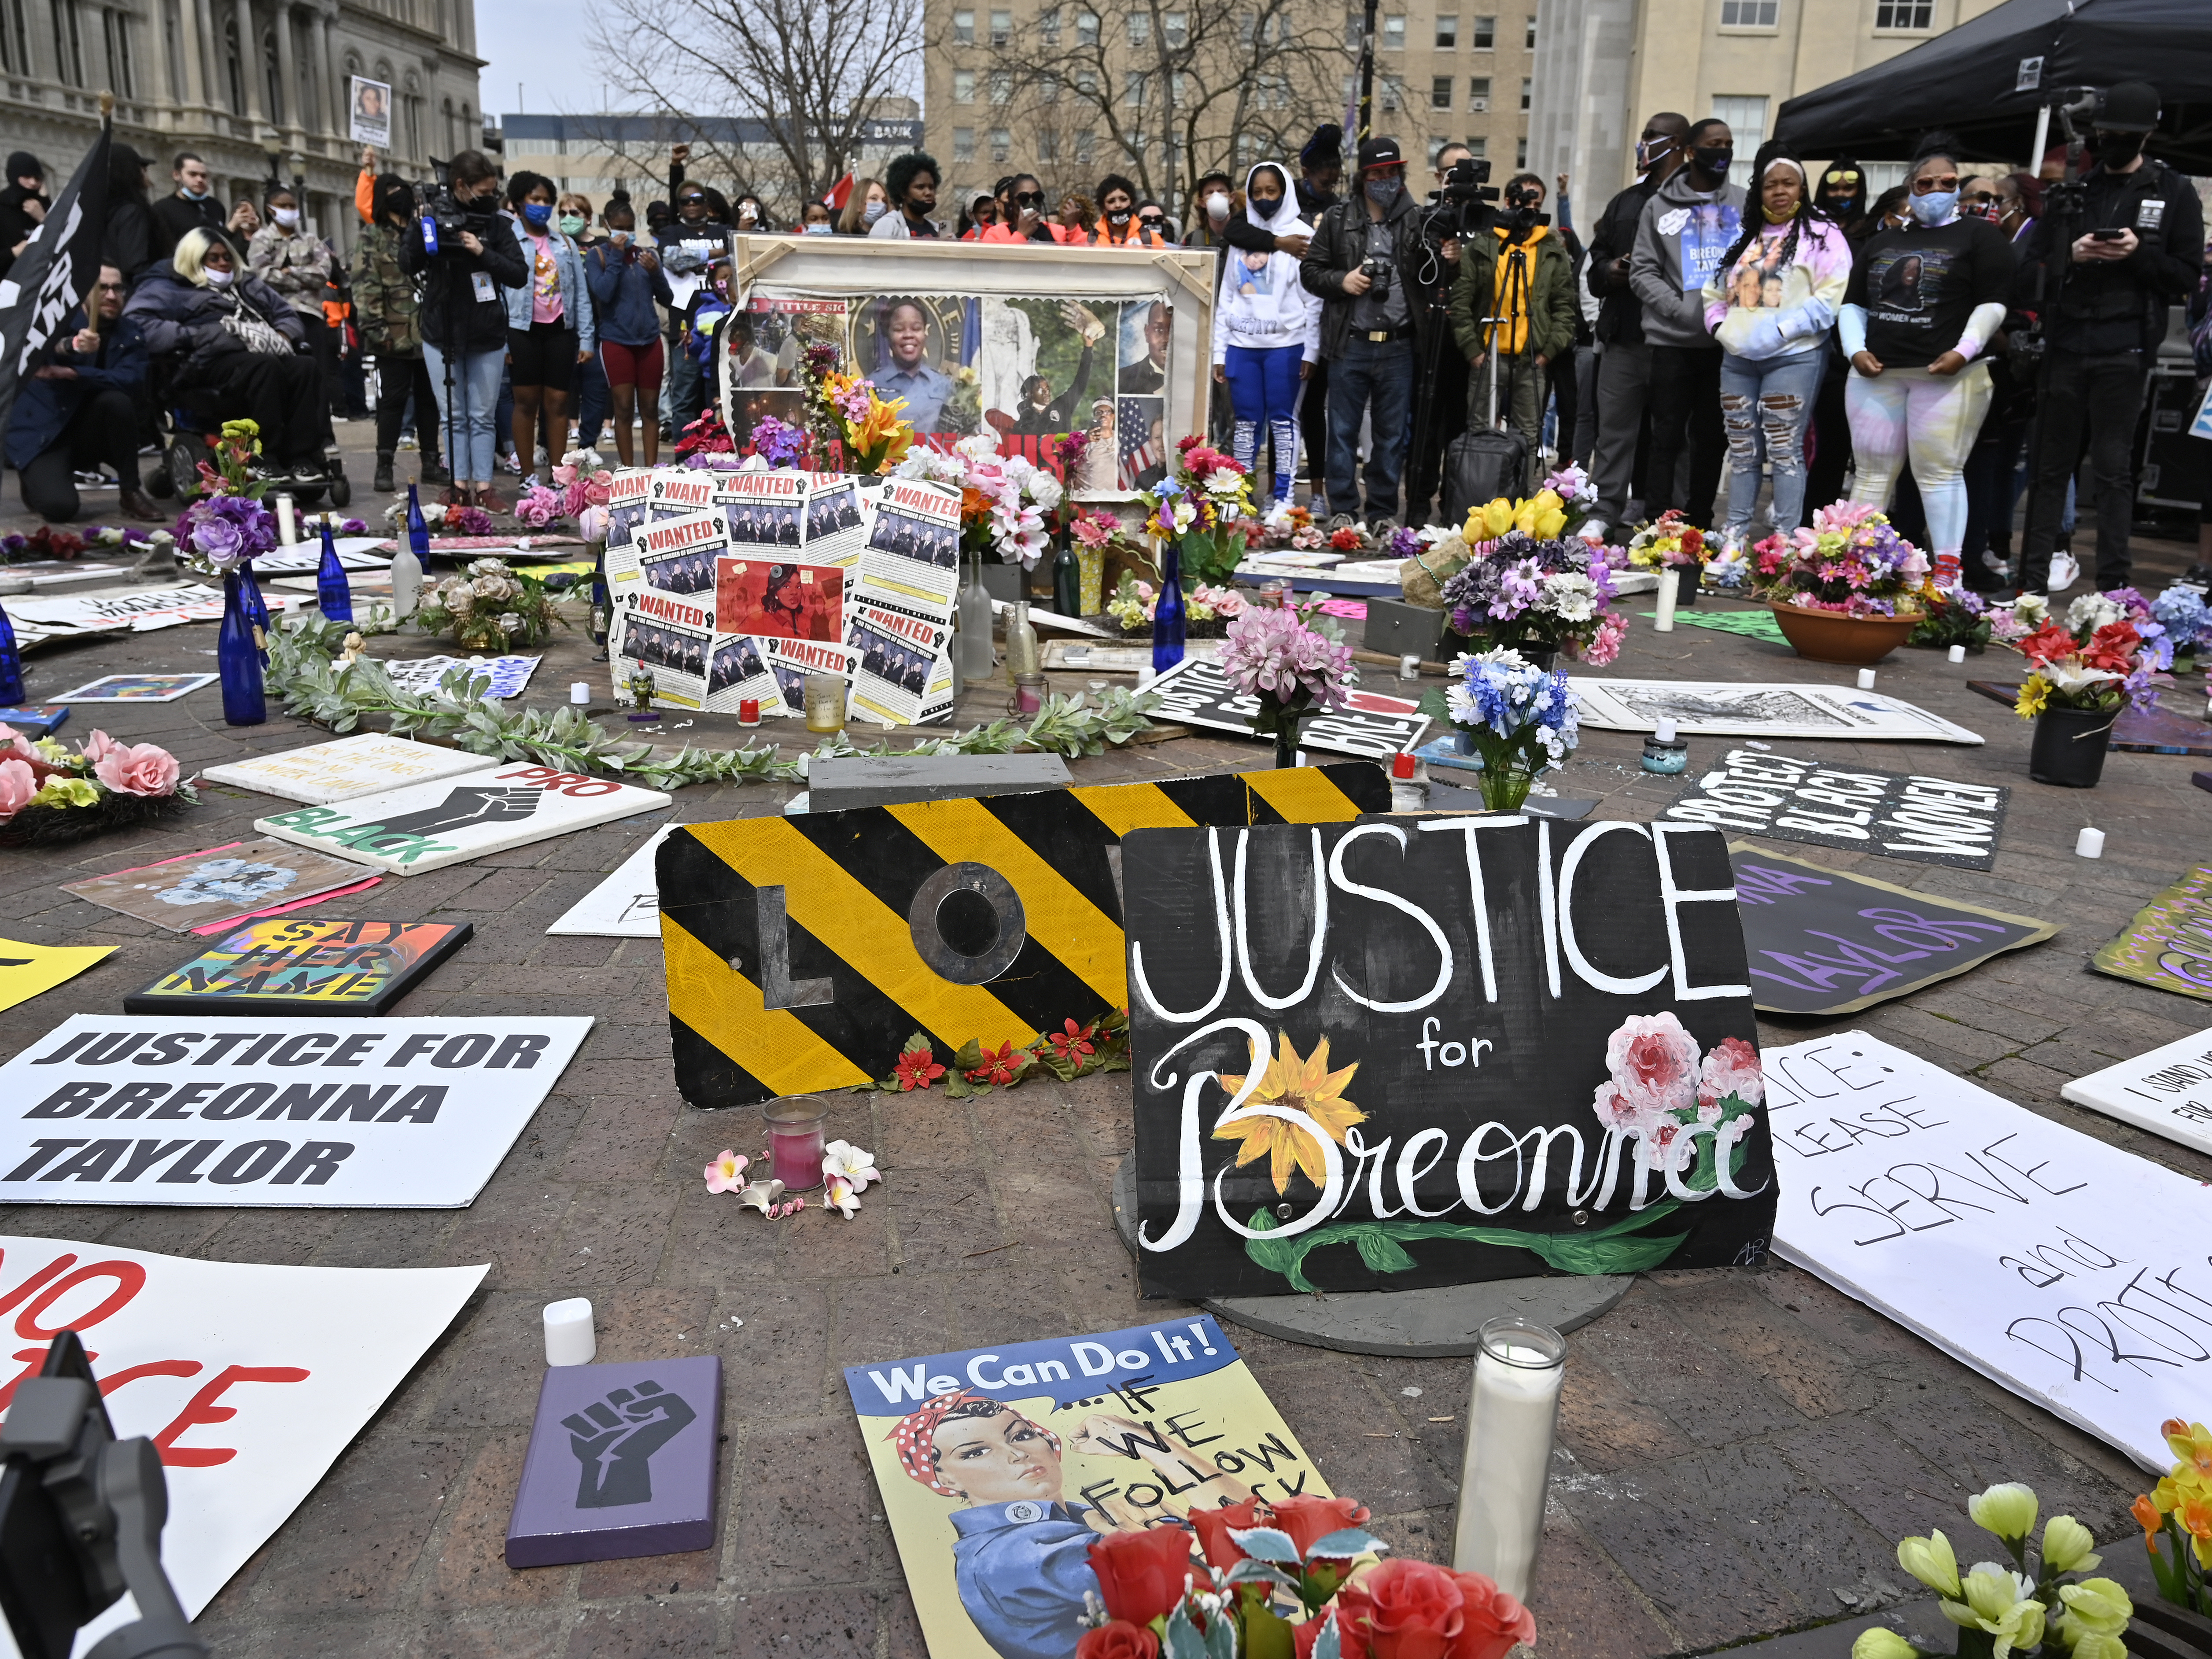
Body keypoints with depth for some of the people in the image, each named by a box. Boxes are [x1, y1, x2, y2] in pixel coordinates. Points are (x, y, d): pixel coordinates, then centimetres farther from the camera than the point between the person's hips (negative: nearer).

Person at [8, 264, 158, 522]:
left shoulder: (129, 334, 0)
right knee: (60, 507, -26)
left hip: (88, 433, 3)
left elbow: (133, 382, -19)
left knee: (117, 399, -30)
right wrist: (69, 346, -48)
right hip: (41, 435, -3)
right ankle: (40, 482, 13)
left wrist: (71, 373, -30)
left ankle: (130, 492, -14)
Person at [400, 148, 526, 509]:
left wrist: (484, 253, -19)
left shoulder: (495, 225, -1)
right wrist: (422, 228, -20)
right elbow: (408, 265, -5)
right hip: (441, 332, 0)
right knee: (452, 416, 6)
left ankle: (483, 487, 8)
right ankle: (459, 485, 11)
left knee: (482, 417, 5)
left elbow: (520, 275, -5)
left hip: (487, 335, 0)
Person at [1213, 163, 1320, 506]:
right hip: (1242, 344, 3)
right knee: (1246, 420, 5)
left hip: (1285, 344, -3)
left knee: (1283, 420, -1)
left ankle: (1283, 498, 2)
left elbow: (1313, 300, -1)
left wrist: (1311, 351, -7)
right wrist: (1219, 352, 10)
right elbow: (1226, 297, 14)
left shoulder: (1301, 235, 2)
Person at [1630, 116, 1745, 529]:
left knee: (1712, 437, 6)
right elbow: (1643, 271, 2)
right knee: (1668, 436, -1)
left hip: (1727, 341, 2)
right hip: (1673, 340, -2)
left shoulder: (1745, 203, 10)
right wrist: (1681, 310, -12)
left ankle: (1700, 523, 13)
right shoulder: (1661, 205, 6)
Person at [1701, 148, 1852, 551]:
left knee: (1785, 449, -8)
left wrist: (1779, 330, -18)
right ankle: (1735, 533, 15)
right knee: (1741, 450, 8)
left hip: (1793, 357, -5)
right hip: (1738, 357, 6)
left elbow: (1830, 298, -10)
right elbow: (1715, 290, 21)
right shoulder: (1742, 236, 17)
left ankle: (1787, 539, -5)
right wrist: (1721, 327, 2)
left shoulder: (1822, 235, 0)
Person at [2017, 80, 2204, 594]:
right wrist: (2072, 256, -10)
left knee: (2114, 469, 0)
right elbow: (2033, 263, 10)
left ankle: (2114, 585, 4)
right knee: (2050, 466, 4)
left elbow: (2188, 278, 3)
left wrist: (2140, 254, -13)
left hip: (2124, 350, -2)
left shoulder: (2174, 192, 6)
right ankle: (2033, 579, 9)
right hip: (2064, 345, 2)